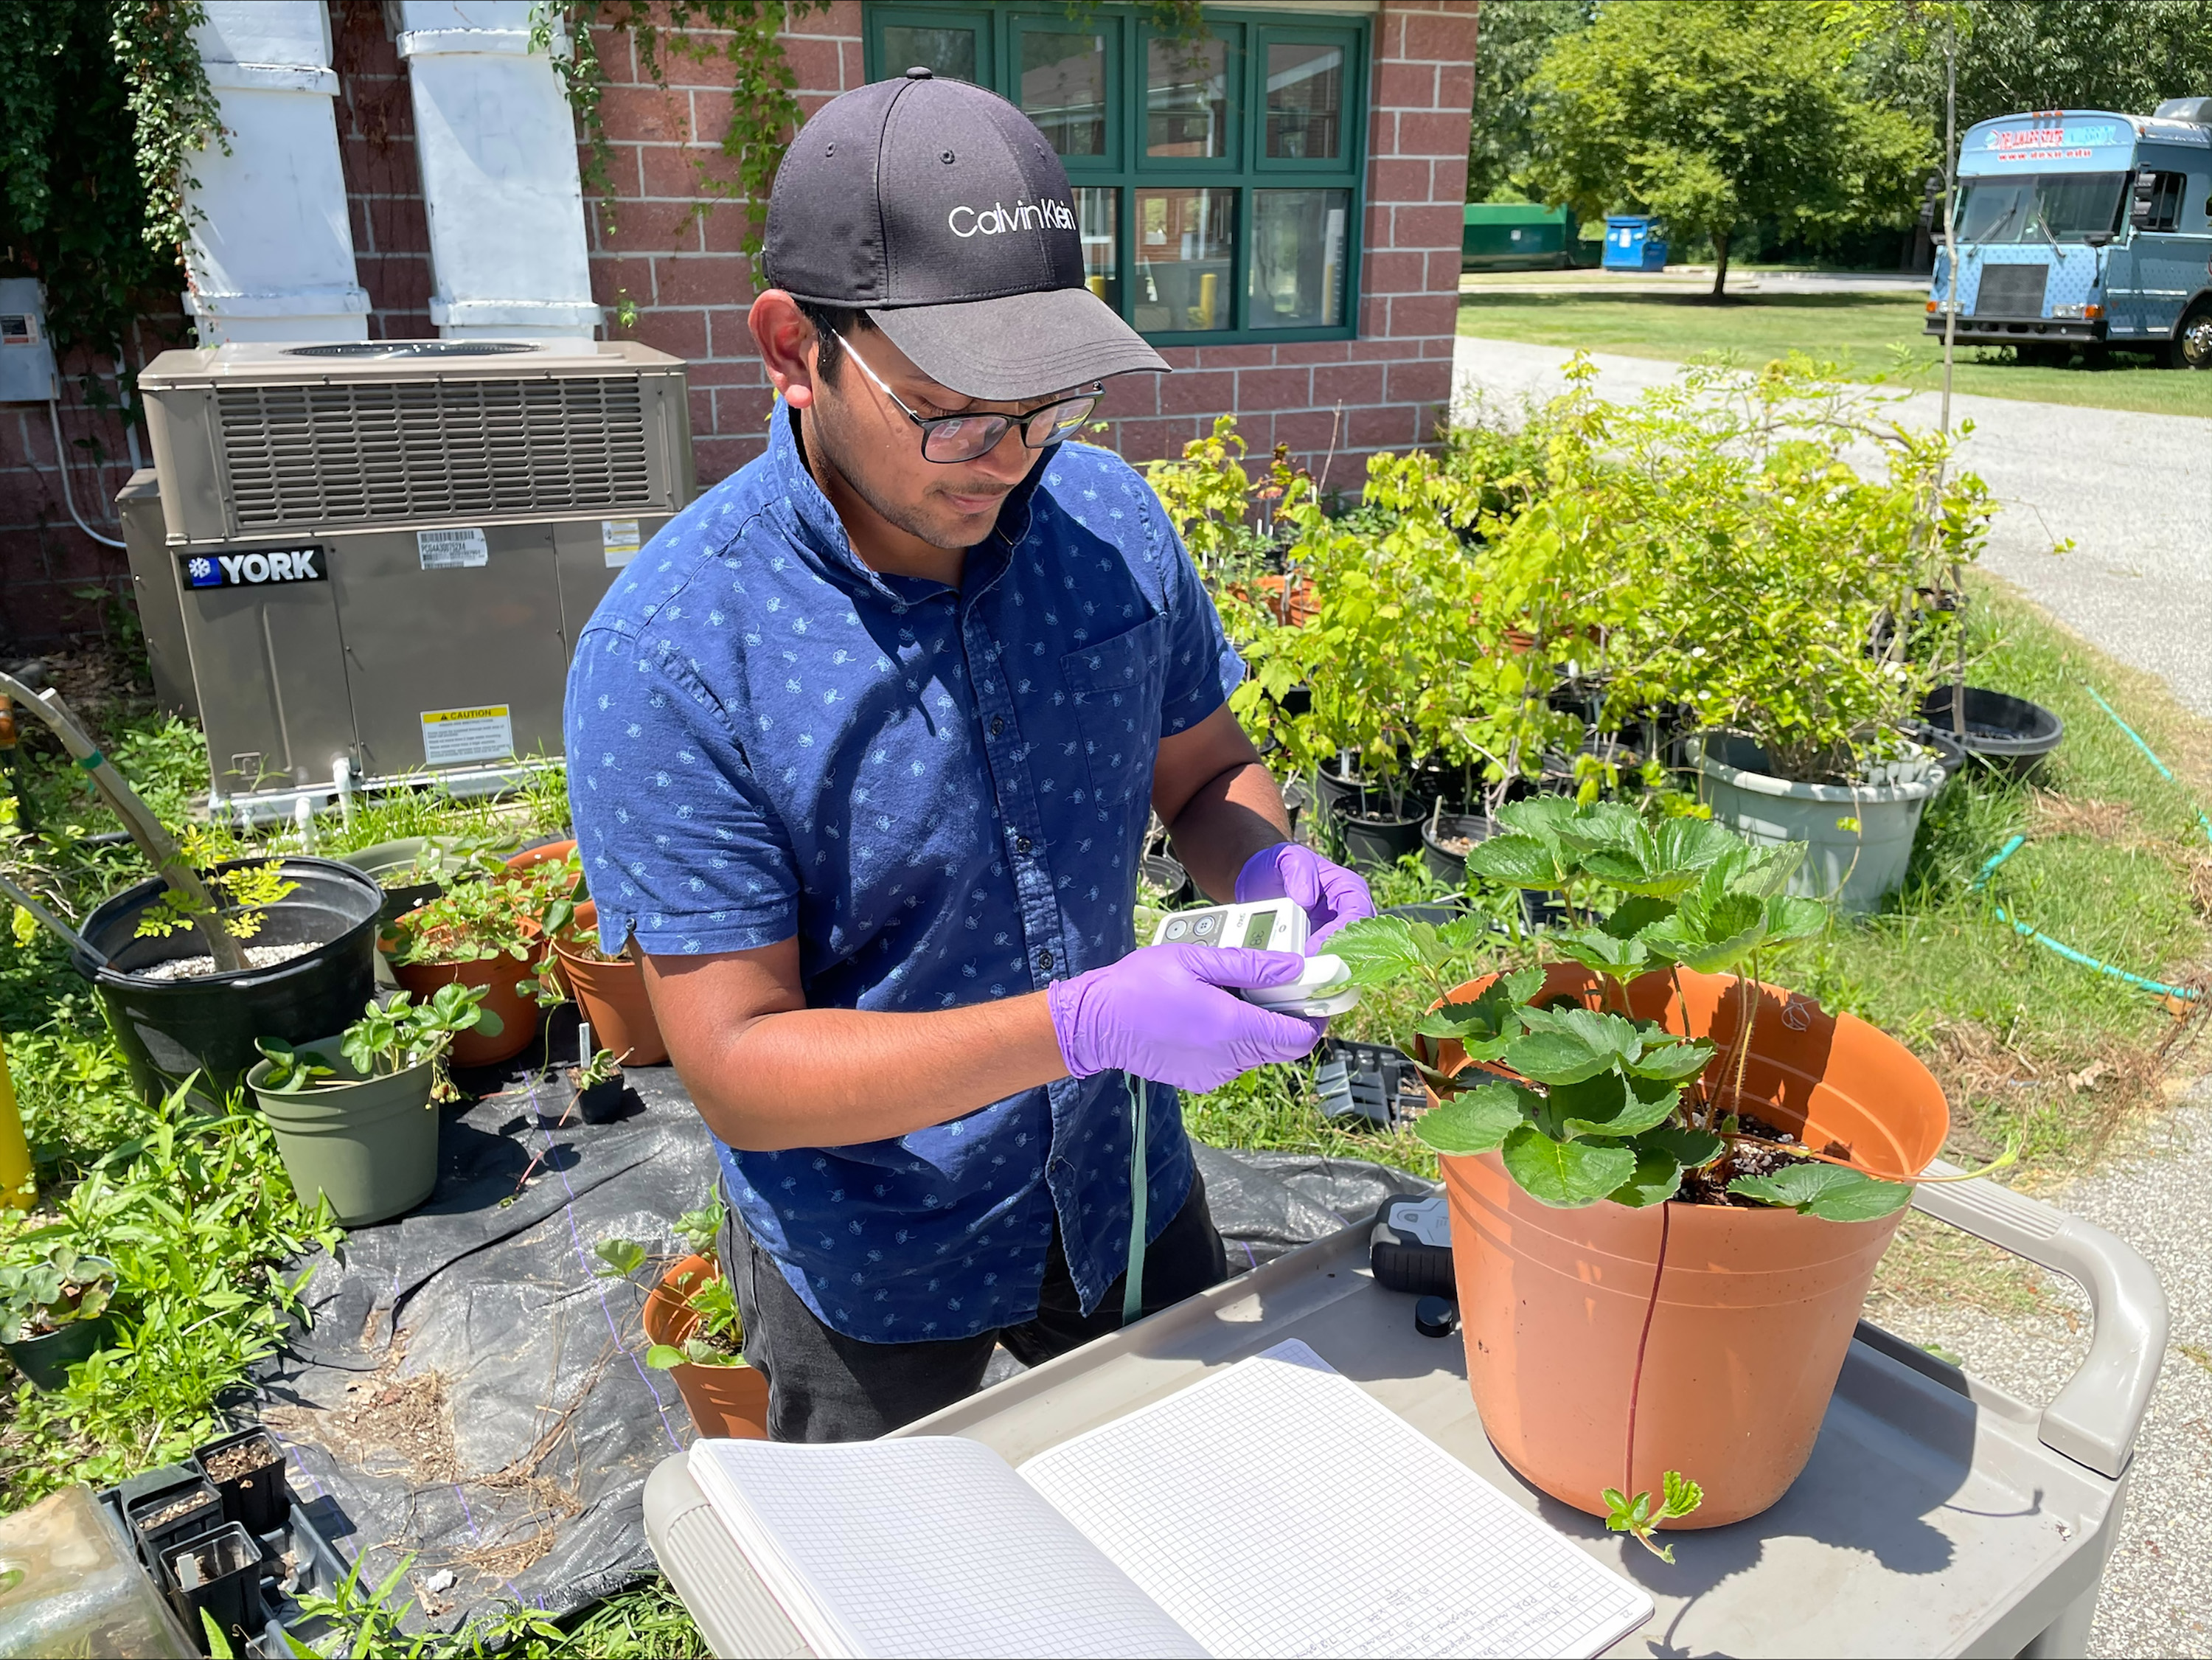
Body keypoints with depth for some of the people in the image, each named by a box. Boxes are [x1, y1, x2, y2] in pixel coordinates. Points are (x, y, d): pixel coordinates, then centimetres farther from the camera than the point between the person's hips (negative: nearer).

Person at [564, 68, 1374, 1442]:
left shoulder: (1109, 520, -12)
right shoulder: (671, 654, -26)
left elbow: (1208, 774, 3)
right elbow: (738, 1071, -24)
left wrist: (1270, 867, -21)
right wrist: (1081, 1025, -35)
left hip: (1123, 1192, 4)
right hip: (872, 1273, -3)